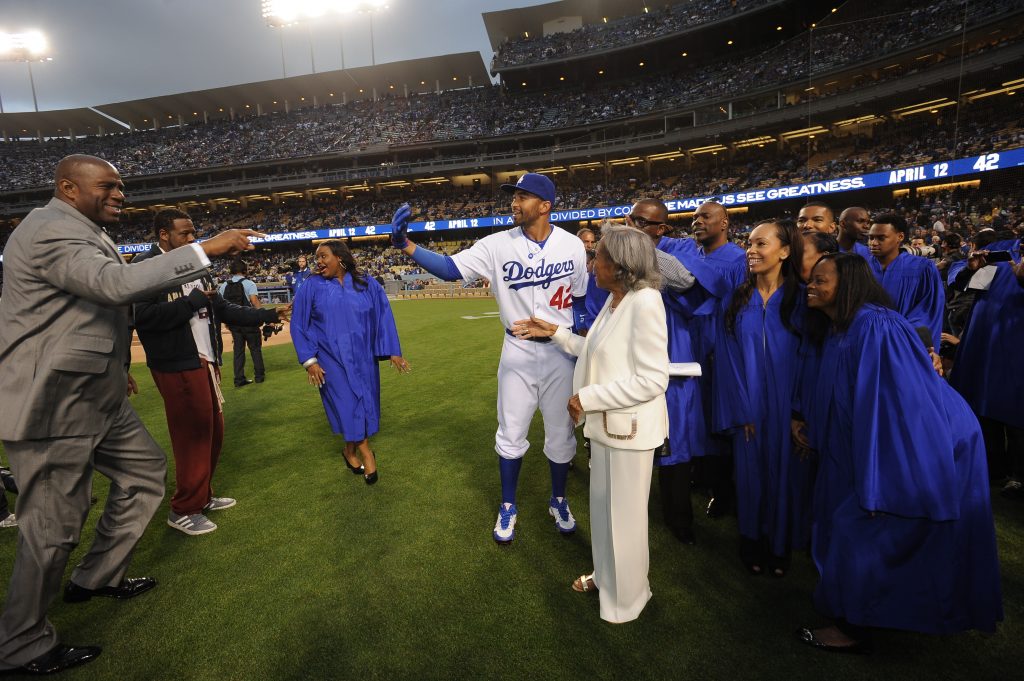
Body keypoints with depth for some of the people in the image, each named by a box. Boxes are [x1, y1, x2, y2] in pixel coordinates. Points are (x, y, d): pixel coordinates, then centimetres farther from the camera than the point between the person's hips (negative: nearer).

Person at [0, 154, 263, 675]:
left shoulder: (79, 231, 16)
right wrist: (207, 249, -35)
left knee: (145, 472, 19)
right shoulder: (53, 230, -18)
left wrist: (113, 368, 25)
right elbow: (119, 284, -34)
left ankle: (95, 578, 35)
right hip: (54, 405, -10)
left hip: (95, 398, 11)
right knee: (54, 528, 2)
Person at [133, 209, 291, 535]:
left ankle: (202, 496, 33)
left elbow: (224, 309, 15)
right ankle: (184, 510, 17)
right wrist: (192, 300, -16)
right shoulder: (146, 266, -11)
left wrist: (270, 315, 9)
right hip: (177, 367, -8)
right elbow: (144, 317, -24)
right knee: (193, 435, -1)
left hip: (205, 361, 9)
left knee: (213, 430, 16)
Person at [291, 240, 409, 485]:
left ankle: (351, 451, 26)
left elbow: (383, 317, 2)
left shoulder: (367, 284, 0)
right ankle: (365, 452, 9)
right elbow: (299, 326, -1)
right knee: (347, 403, -6)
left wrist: (393, 351, -3)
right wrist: (309, 360, -9)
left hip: (362, 357, 2)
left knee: (362, 402, 7)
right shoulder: (311, 287, -3)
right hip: (331, 358, -2)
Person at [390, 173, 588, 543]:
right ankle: (508, 506, 32)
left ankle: (558, 501, 37)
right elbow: (449, 268, -14)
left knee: (560, 434, 13)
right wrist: (406, 245, -28)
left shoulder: (572, 245, -5)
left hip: (560, 353, 1)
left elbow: (580, 297, 7)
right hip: (517, 352, 0)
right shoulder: (498, 244, -10)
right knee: (510, 434, 10)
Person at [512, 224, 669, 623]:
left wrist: (589, 397, -21)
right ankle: (606, 575, 48)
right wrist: (555, 333, 10)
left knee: (624, 516, 12)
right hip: (606, 424, 8)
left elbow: (653, 379, -25)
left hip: (629, 428, -8)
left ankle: (627, 597, 37)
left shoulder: (645, 303, -24)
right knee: (604, 508, 24)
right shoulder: (614, 298, 4)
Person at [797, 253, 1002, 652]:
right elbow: (834, 401, 14)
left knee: (858, 531, -3)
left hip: (913, 454, -9)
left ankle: (853, 630, 17)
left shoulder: (873, 327, -24)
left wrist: (872, 485, -27)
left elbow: (885, 404, -28)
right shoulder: (835, 330, 4)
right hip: (883, 449, 9)